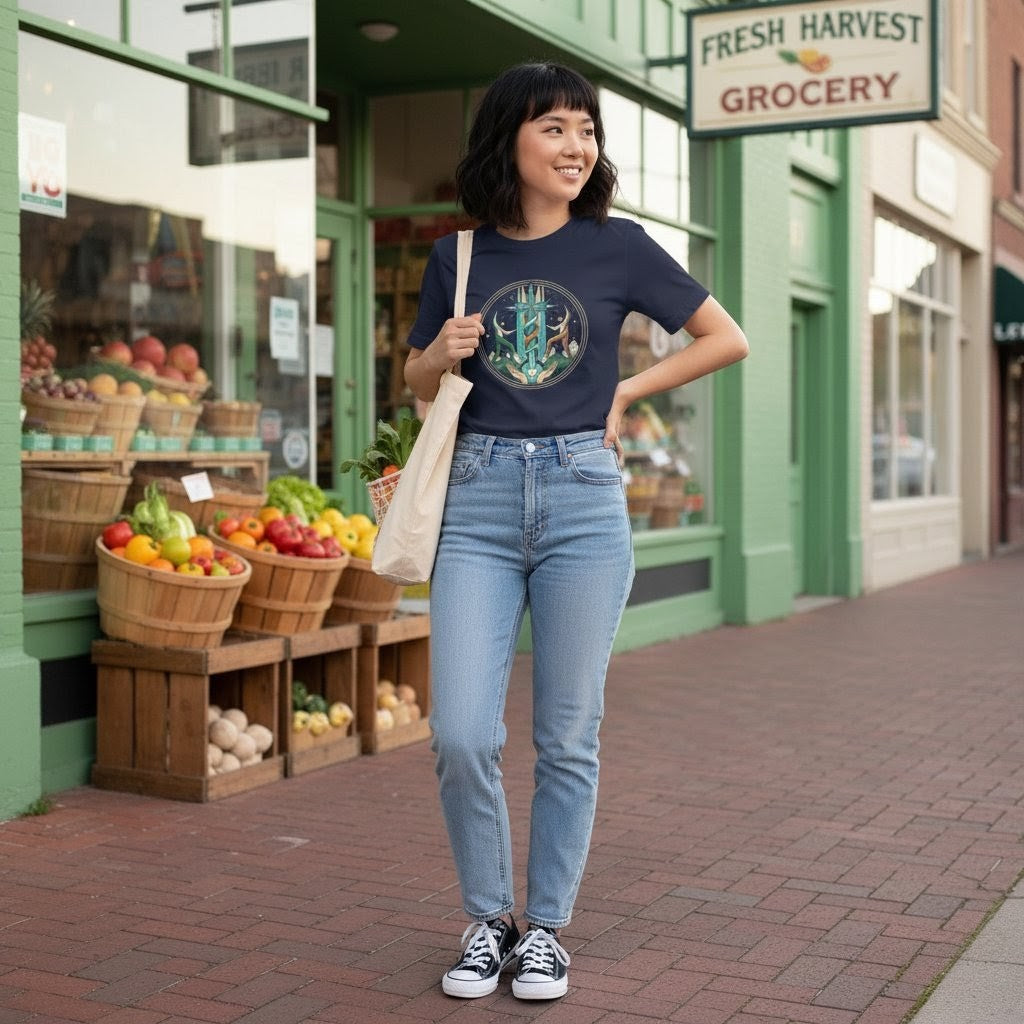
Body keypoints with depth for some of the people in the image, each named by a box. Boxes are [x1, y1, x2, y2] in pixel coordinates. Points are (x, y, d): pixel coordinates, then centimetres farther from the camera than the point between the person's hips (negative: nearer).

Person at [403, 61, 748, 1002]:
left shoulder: (617, 246, 3)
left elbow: (727, 338, 10)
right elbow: (418, 385, 19)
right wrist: (442, 353, -3)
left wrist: (627, 392, 4)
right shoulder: (459, 256, 8)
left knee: (568, 739, 4)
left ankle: (546, 927, 21)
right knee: (460, 734, -5)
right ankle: (488, 919, 17)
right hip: (479, 500, 1)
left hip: (582, 499, -1)